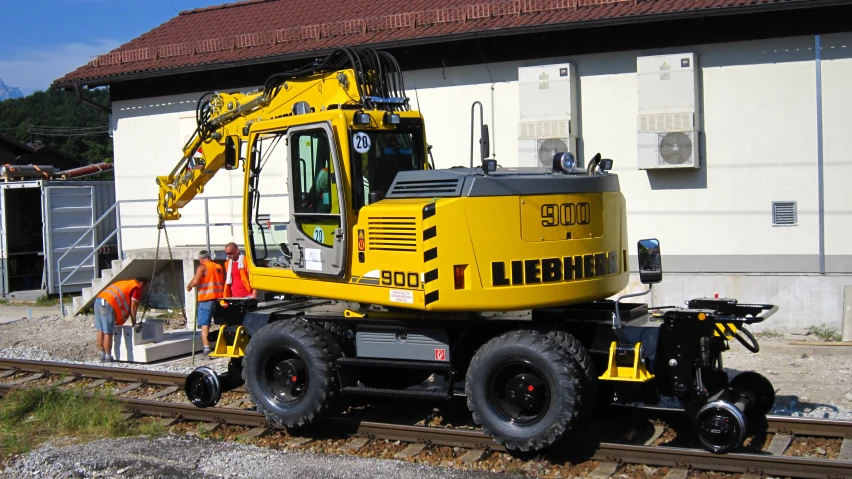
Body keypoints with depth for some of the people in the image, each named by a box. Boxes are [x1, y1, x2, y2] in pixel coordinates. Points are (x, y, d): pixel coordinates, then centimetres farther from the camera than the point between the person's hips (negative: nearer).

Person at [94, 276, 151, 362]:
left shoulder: (126, 283, 31)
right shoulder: (137, 288, 5)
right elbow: (133, 308, 1)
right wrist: (134, 324, 9)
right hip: (108, 304, -9)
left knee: (100, 330, 12)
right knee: (108, 333, -5)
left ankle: (102, 356, 19)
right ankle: (107, 358, -2)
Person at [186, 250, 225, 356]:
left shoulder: (202, 267, -4)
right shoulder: (219, 267, 15)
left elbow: (195, 281, -16)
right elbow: (224, 282, 20)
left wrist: (189, 286, 2)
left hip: (207, 299, -6)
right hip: (219, 298, 6)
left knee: (205, 325, -4)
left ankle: (207, 349, -14)